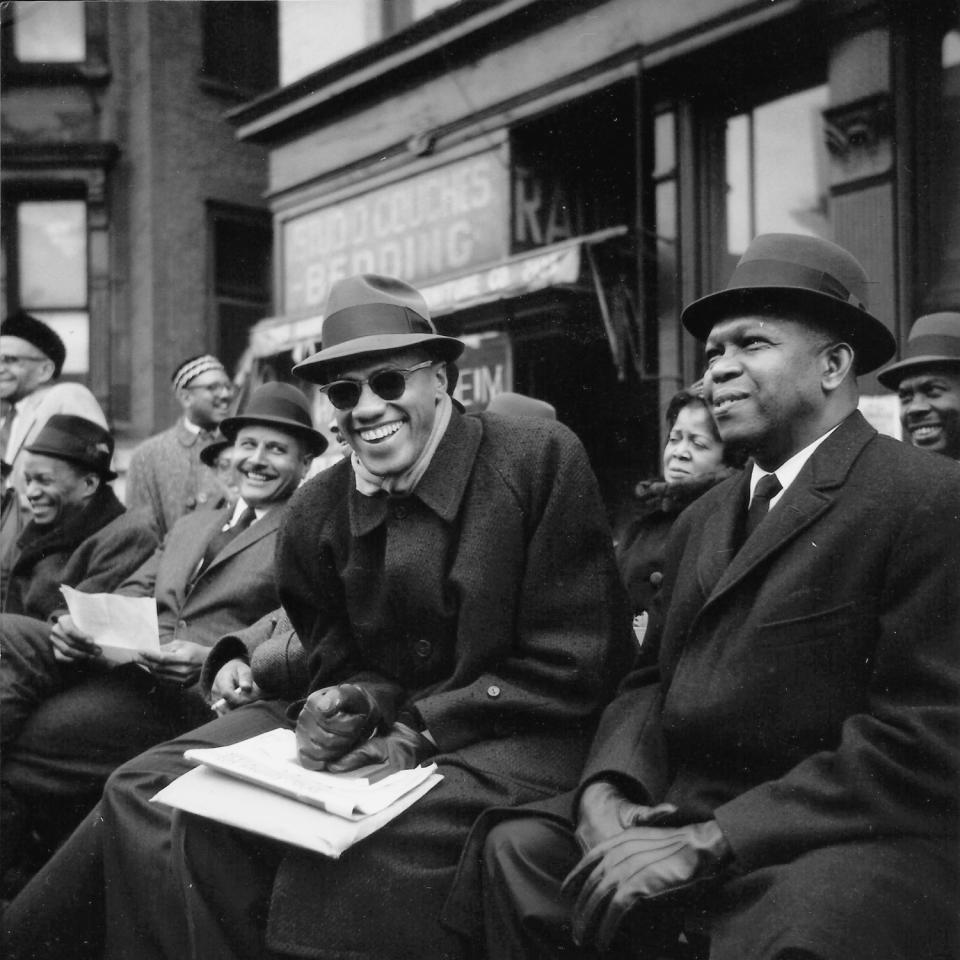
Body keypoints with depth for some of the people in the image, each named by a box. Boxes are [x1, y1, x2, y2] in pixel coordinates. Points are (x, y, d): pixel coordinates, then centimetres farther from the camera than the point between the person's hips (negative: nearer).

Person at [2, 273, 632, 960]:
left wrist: (418, 727, -17)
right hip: (373, 728, 5)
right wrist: (336, 705, -10)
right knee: (149, 793, -11)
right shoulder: (315, 511, 4)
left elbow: (570, 668, -10)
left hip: (513, 740, -4)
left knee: (366, 844, -33)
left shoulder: (542, 460, -10)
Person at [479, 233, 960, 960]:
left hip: (847, 843, -7)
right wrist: (607, 791, -7)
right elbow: (653, 683, 15)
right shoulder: (702, 520, 17)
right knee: (517, 850, -8)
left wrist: (709, 840, -20)